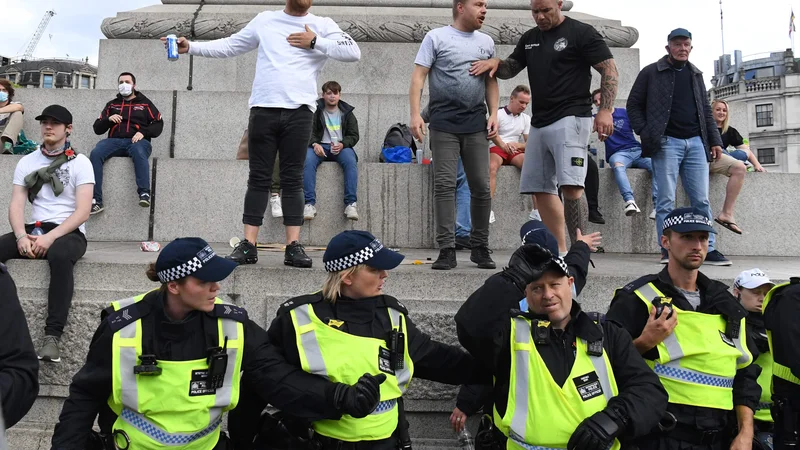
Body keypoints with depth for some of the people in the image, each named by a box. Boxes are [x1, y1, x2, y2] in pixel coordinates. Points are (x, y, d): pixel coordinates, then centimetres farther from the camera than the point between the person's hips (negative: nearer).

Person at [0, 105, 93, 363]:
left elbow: (83, 212, -9)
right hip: (34, 229, 5)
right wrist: (22, 236, -14)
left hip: (69, 232, -5)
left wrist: (50, 237, -20)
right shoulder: (27, 162, 13)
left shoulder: (80, 162, 0)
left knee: (59, 255, -38)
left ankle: (52, 336, -39)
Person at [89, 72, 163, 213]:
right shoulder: (112, 104, 25)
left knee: (139, 152, -41)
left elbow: (158, 125, 8)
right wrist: (108, 119, -1)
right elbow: (97, 129, 20)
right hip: (115, 140, 3)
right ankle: (96, 200, -34)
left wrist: (143, 132, -11)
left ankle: (144, 194, -51)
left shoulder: (145, 103, 19)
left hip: (138, 140, -2)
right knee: (95, 154, -30)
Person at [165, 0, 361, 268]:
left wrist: (315, 43, -3)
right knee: (259, 178, 1)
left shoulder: (323, 25, 11)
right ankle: (248, 246, 3)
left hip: (300, 111, -1)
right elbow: (229, 46, 18)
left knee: (293, 180, -1)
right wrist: (190, 47, 9)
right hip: (263, 109, 1)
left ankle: (293, 247, 0)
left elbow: (353, 53, -1)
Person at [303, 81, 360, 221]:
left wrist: (342, 144, -12)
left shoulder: (347, 112, 15)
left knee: (351, 161, -34)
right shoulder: (315, 111, 11)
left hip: (341, 146, 1)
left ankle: (350, 203, -36)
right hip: (319, 146, 0)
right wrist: (314, 144, -20)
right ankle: (310, 204, -36)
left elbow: (354, 135, 9)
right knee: (307, 160, -34)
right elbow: (309, 131, 3)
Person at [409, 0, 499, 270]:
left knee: (481, 187, 3)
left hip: (476, 124, 4)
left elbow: (491, 81, 18)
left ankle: (480, 248, 15)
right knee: (444, 185, -6)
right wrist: (415, 114, -11)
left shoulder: (486, 42, 16)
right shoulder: (436, 37, 4)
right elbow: (418, 77, -1)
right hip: (444, 123, -4)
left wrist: (493, 114, 5)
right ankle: (447, 250, -1)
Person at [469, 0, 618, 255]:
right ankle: (560, 251, 14)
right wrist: (496, 63, -1)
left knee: (570, 184, -20)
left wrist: (605, 111, -16)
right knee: (541, 188, 6)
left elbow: (609, 70, -5)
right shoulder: (529, 38, 16)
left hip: (571, 118, -7)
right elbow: (511, 69, 23)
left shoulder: (581, 33, -3)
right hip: (539, 122, 7)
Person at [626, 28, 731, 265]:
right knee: (666, 201, -5)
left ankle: (708, 250, 8)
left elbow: (706, 110, 20)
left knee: (702, 200, 3)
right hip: (666, 142, -4)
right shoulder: (651, 73, 4)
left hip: (696, 142, 5)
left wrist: (715, 140, 13)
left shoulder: (696, 74, 19)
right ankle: (668, 250, 1)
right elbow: (633, 105, 3)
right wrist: (645, 133, -8)